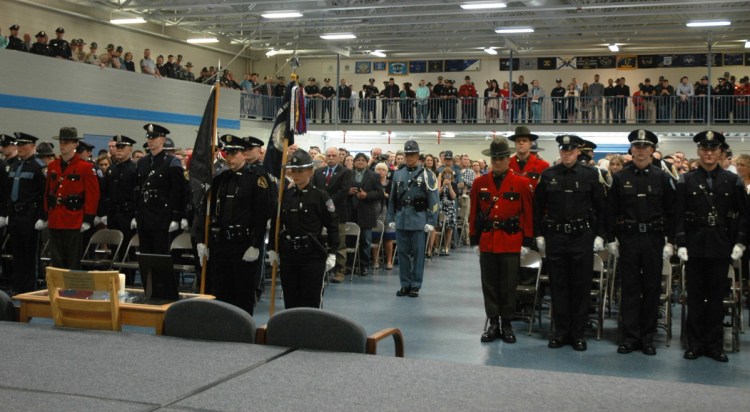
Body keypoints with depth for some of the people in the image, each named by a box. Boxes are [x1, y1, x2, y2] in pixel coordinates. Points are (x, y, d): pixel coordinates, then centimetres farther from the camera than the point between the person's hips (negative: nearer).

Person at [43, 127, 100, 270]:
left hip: (74, 223, -5)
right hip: (55, 222, 5)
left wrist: (87, 220, -11)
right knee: (56, 260, 7)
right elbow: (47, 192, 17)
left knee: (73, 262, 1)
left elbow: (93, 194, -7)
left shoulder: (85, 167, -5)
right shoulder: (52, 166, 11)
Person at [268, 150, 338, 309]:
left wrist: (332, 253, -6)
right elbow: (275, 223, 14)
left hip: (313, 255, -4)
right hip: (288, 254, 4)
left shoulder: (320, 196, -4)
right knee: (290, 299, 9)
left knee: (311, 301, -1)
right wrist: (272, 248, 10)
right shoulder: (285, 195, 8)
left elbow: (332, 226, -3)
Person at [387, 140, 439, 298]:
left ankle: (415, 286, 10)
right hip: (401, 220, 4)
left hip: (418, 221, -4)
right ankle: (405, 284, 17)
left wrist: (431, 222, -8)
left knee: (418, 253, 3)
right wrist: (391, 219, 9)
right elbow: (392, 199, 13)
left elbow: (433, 200, -5)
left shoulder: (426, 175, -4)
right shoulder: (398, 174, 9)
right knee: (403, 253, 8)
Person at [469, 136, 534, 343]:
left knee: (508, 286, 5)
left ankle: (507, 324, 16)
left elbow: (528, 214, -2)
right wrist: (474, 240, 5)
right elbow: (474, 213, 7)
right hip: (487, 242, 2)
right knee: (489, 285, 7)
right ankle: (493, 324, 16)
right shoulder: (480, 183, 4)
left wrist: (527, 242, -4)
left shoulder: (522, 183, -2)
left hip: (511, 243, -2)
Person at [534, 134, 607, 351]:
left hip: (582, 236, -1)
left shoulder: (590, 175, 1)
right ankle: (561, 331, 16)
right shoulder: (548, 175, 3)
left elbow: (600, 207, 4)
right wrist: (539, 235, 4)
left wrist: (600, 235, -1)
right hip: (555, 237, 1)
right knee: (558, 285, 6)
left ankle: (578, 333, 14)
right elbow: (538, 207, 8)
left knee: (581, 286, 4)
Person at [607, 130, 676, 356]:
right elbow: (611, 210, 5)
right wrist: (611, 239, 0)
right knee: (629, 288, 3)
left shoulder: (663, 178, 2)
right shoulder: (620, 178, 3)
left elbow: (671, 212, 2)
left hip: (653, 239, 0)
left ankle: (647, 337, 15)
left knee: (652, 288, 5)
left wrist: (670, 241, -4)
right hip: (628, 239, 0)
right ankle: (629, 336, 10)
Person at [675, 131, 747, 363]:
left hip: (721, 247, 1)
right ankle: (695, 343, 13)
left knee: (717, 296, 6)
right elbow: (679, 216, 0)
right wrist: (681, 244, -6)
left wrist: (739, 243, -2)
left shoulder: (733, 181, 5)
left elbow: (742, 215, 5)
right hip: (695, 246, 0)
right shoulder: (686, 181, 3)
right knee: (695, 296, 5)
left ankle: (714, 344, 15)